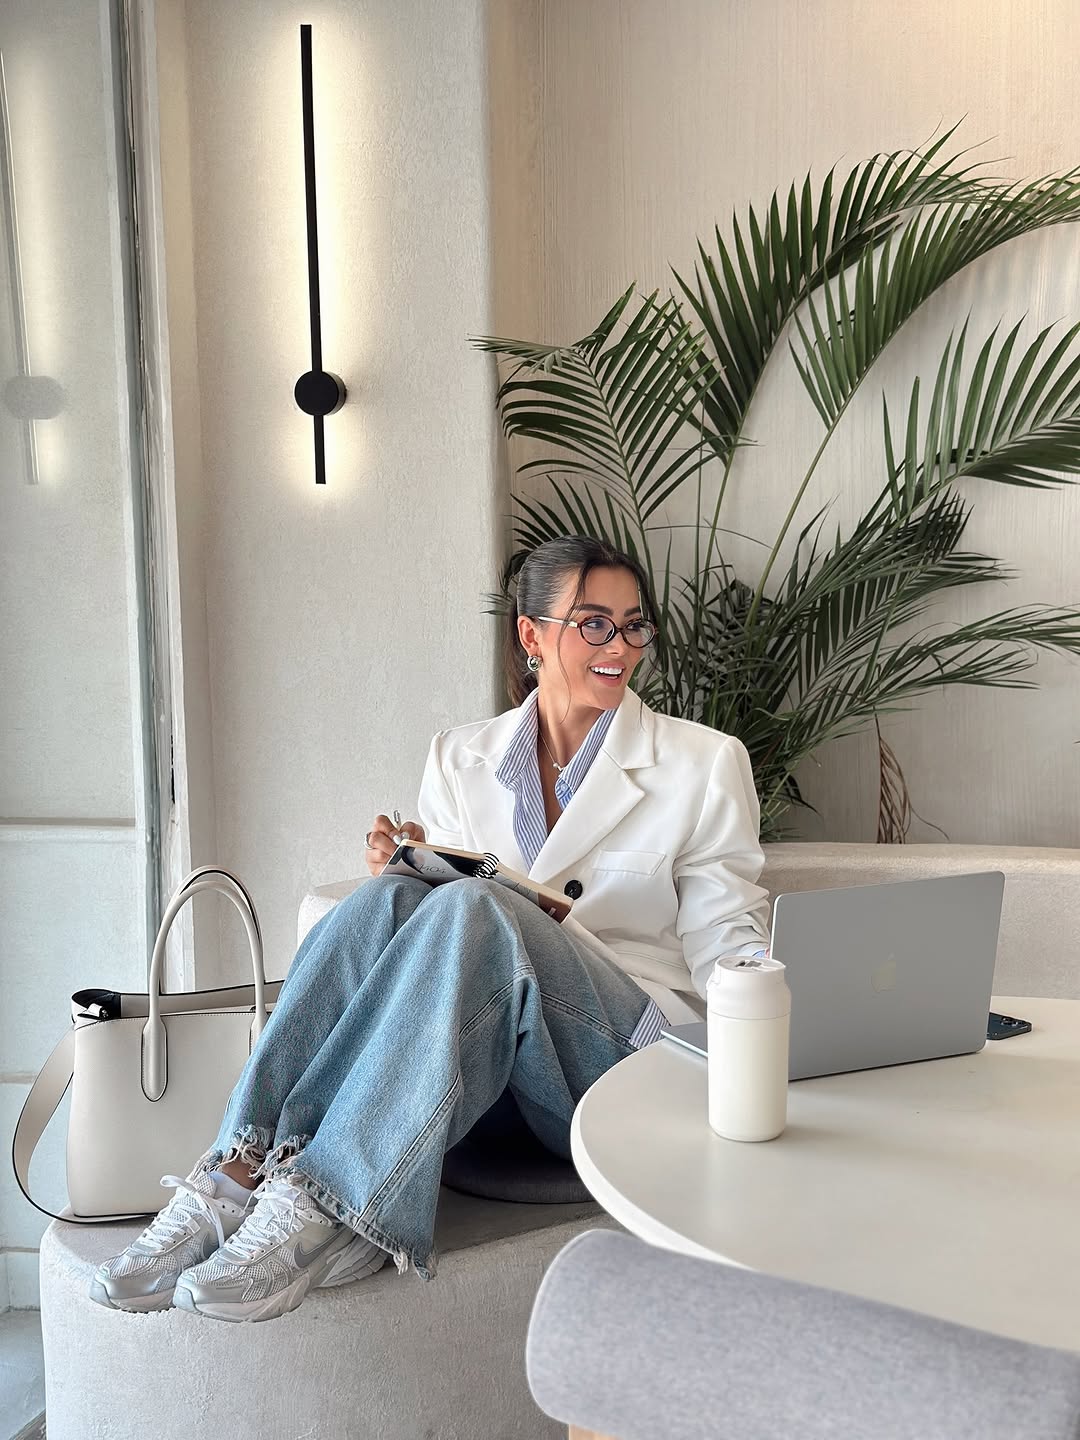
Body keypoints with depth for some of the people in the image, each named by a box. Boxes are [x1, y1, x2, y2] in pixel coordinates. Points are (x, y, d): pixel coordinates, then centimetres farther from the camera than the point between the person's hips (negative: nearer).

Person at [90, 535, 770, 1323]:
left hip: (630, 1055, -2)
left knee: (472, 907, -32)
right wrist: (406, 870, -6)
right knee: (390, 897, -29)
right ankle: (240, 1170, -36)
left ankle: (322, 1211, -37)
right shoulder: (460, 758, 15)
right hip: (478, 1037, 3)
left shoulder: (706, 763, 7)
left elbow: (723, 942, 5)